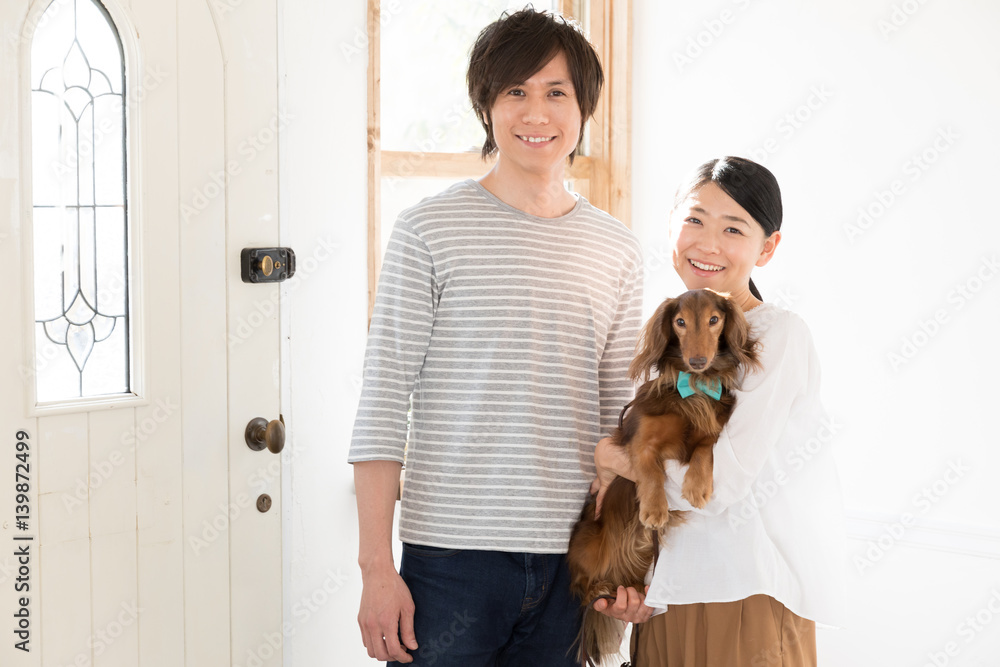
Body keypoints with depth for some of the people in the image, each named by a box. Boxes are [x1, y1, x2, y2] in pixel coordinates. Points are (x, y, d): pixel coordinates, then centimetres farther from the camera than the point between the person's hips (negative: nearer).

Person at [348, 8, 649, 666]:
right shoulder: (429, 231, -3)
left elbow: (621, 417, 14)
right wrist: (377, 567, -10)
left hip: (569, 563, 4)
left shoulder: (617, 249, 10)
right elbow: (383, 403, -5)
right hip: (451, 557, -3)